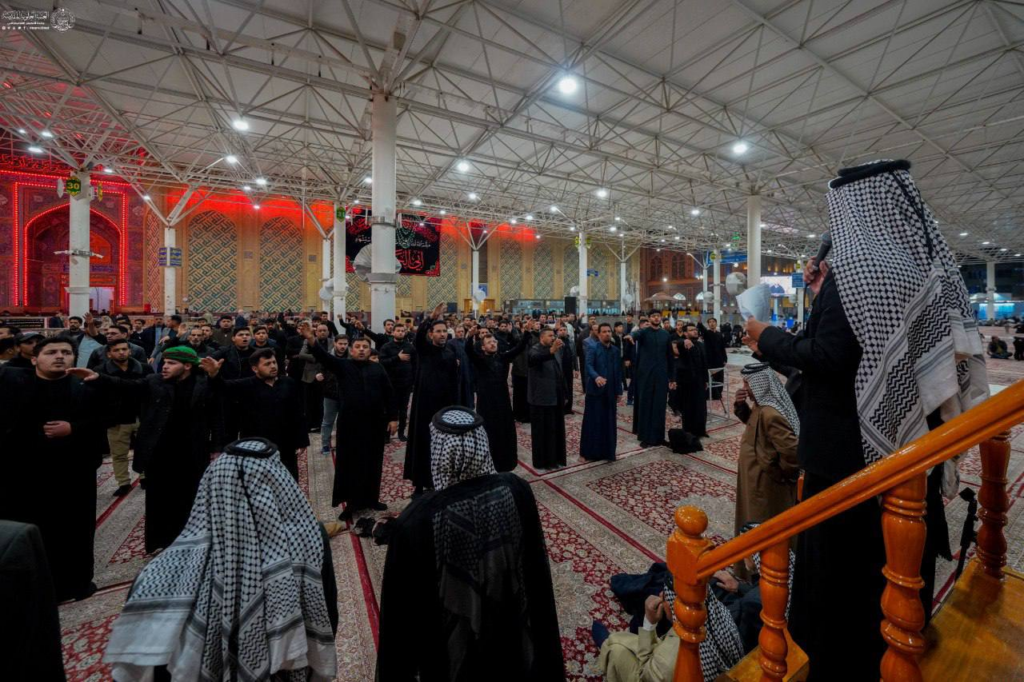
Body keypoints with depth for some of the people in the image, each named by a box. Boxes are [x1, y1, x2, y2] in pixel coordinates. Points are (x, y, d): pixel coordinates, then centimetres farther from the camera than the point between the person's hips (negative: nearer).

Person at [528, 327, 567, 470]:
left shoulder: (557, 350, 9)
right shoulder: (535, 350, -13)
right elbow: (533, 359, -38)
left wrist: (564, 393, 13)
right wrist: (551, 350, -55)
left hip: (556, 396, 7)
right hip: (542, 397, -7)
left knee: (556, 429, 15)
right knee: (542, 430, 4)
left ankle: (556, 458, 28)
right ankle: (541, 461, 15)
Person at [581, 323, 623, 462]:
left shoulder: (615, 351, 12)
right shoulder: (592, 348, -6)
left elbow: (618, 372, 13)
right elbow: (588, 365, -21)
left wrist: (619, 391, 9)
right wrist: (596, 377, -40)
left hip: (610, 392, 5)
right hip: (595, 390, -5)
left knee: (609, 422, 9)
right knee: (593, 422, 1)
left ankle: (608, 451, 20)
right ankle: (591, 452, 12)